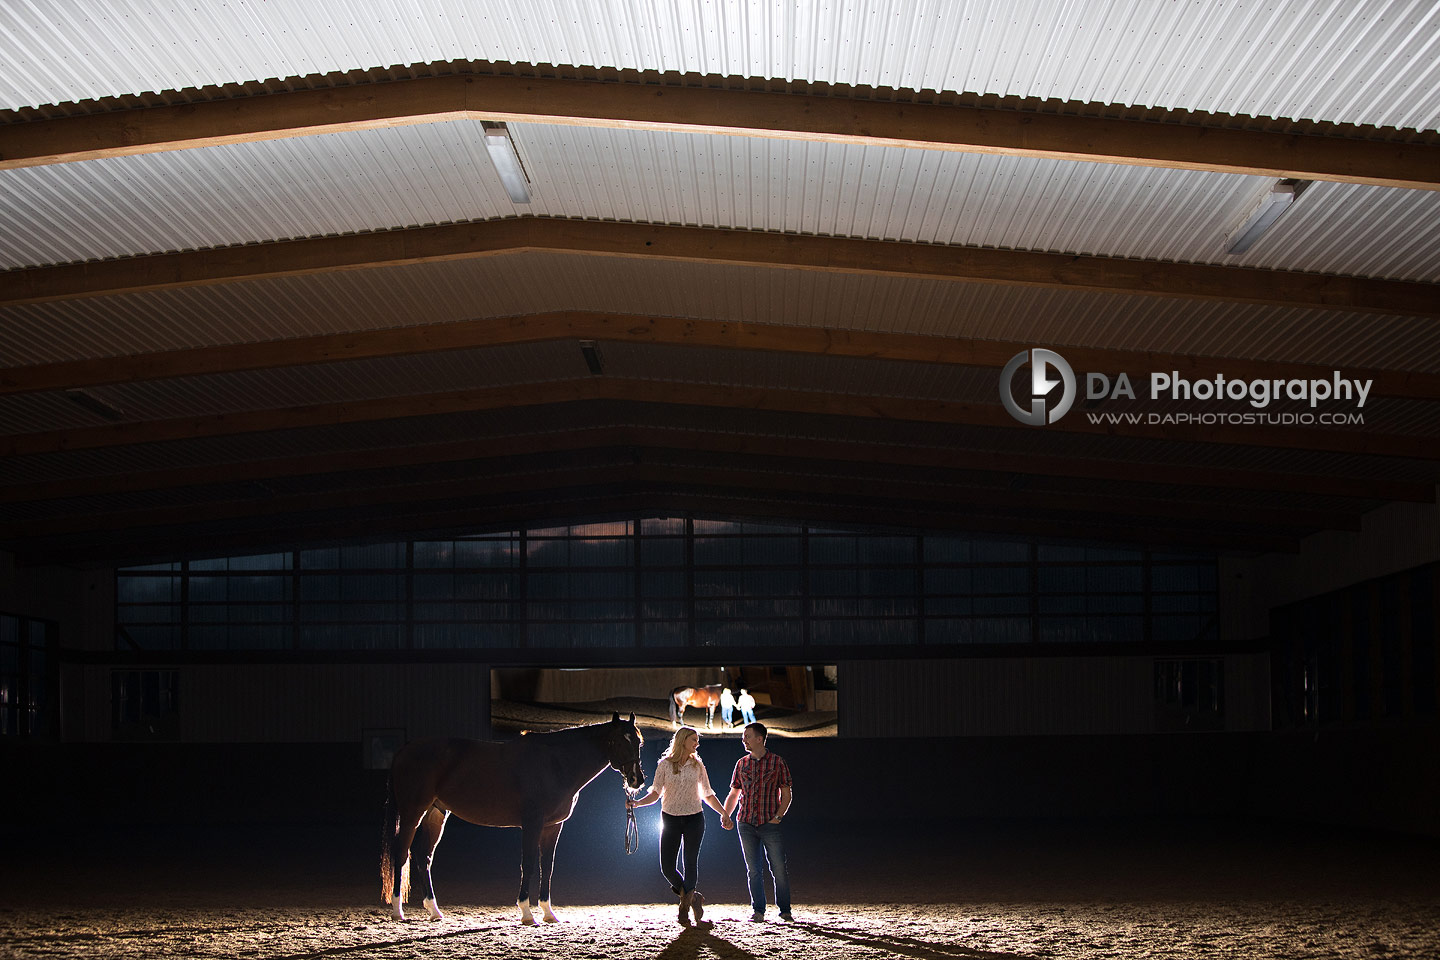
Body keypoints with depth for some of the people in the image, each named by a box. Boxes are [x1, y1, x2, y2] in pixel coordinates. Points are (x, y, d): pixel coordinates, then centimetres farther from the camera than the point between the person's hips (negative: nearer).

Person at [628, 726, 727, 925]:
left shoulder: (697, 765, 5)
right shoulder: (665, 765, 0)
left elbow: (708, 795, 11)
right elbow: (656, 793, -2)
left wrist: (724, 813, 6)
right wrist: (638, 802, -18)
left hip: (694, 819, 0)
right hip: (670, 819, 0)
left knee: (691, 863, -3)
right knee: (667, 867, -4)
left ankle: (686, 905, 9)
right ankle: (693, 898, 18)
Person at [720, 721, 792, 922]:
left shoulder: (777, 762, 1)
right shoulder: (741, 764, 11)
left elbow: (786, 794, 3)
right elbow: (733, 794, 18)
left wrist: (778, 817, -9)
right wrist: (725, 815, 3)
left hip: (770, 824, -3)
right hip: (746, 823, 3)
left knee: (779, 868, -2)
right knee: (754, 869, 3)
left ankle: (784, 910, 8)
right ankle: (758, 911, 9)